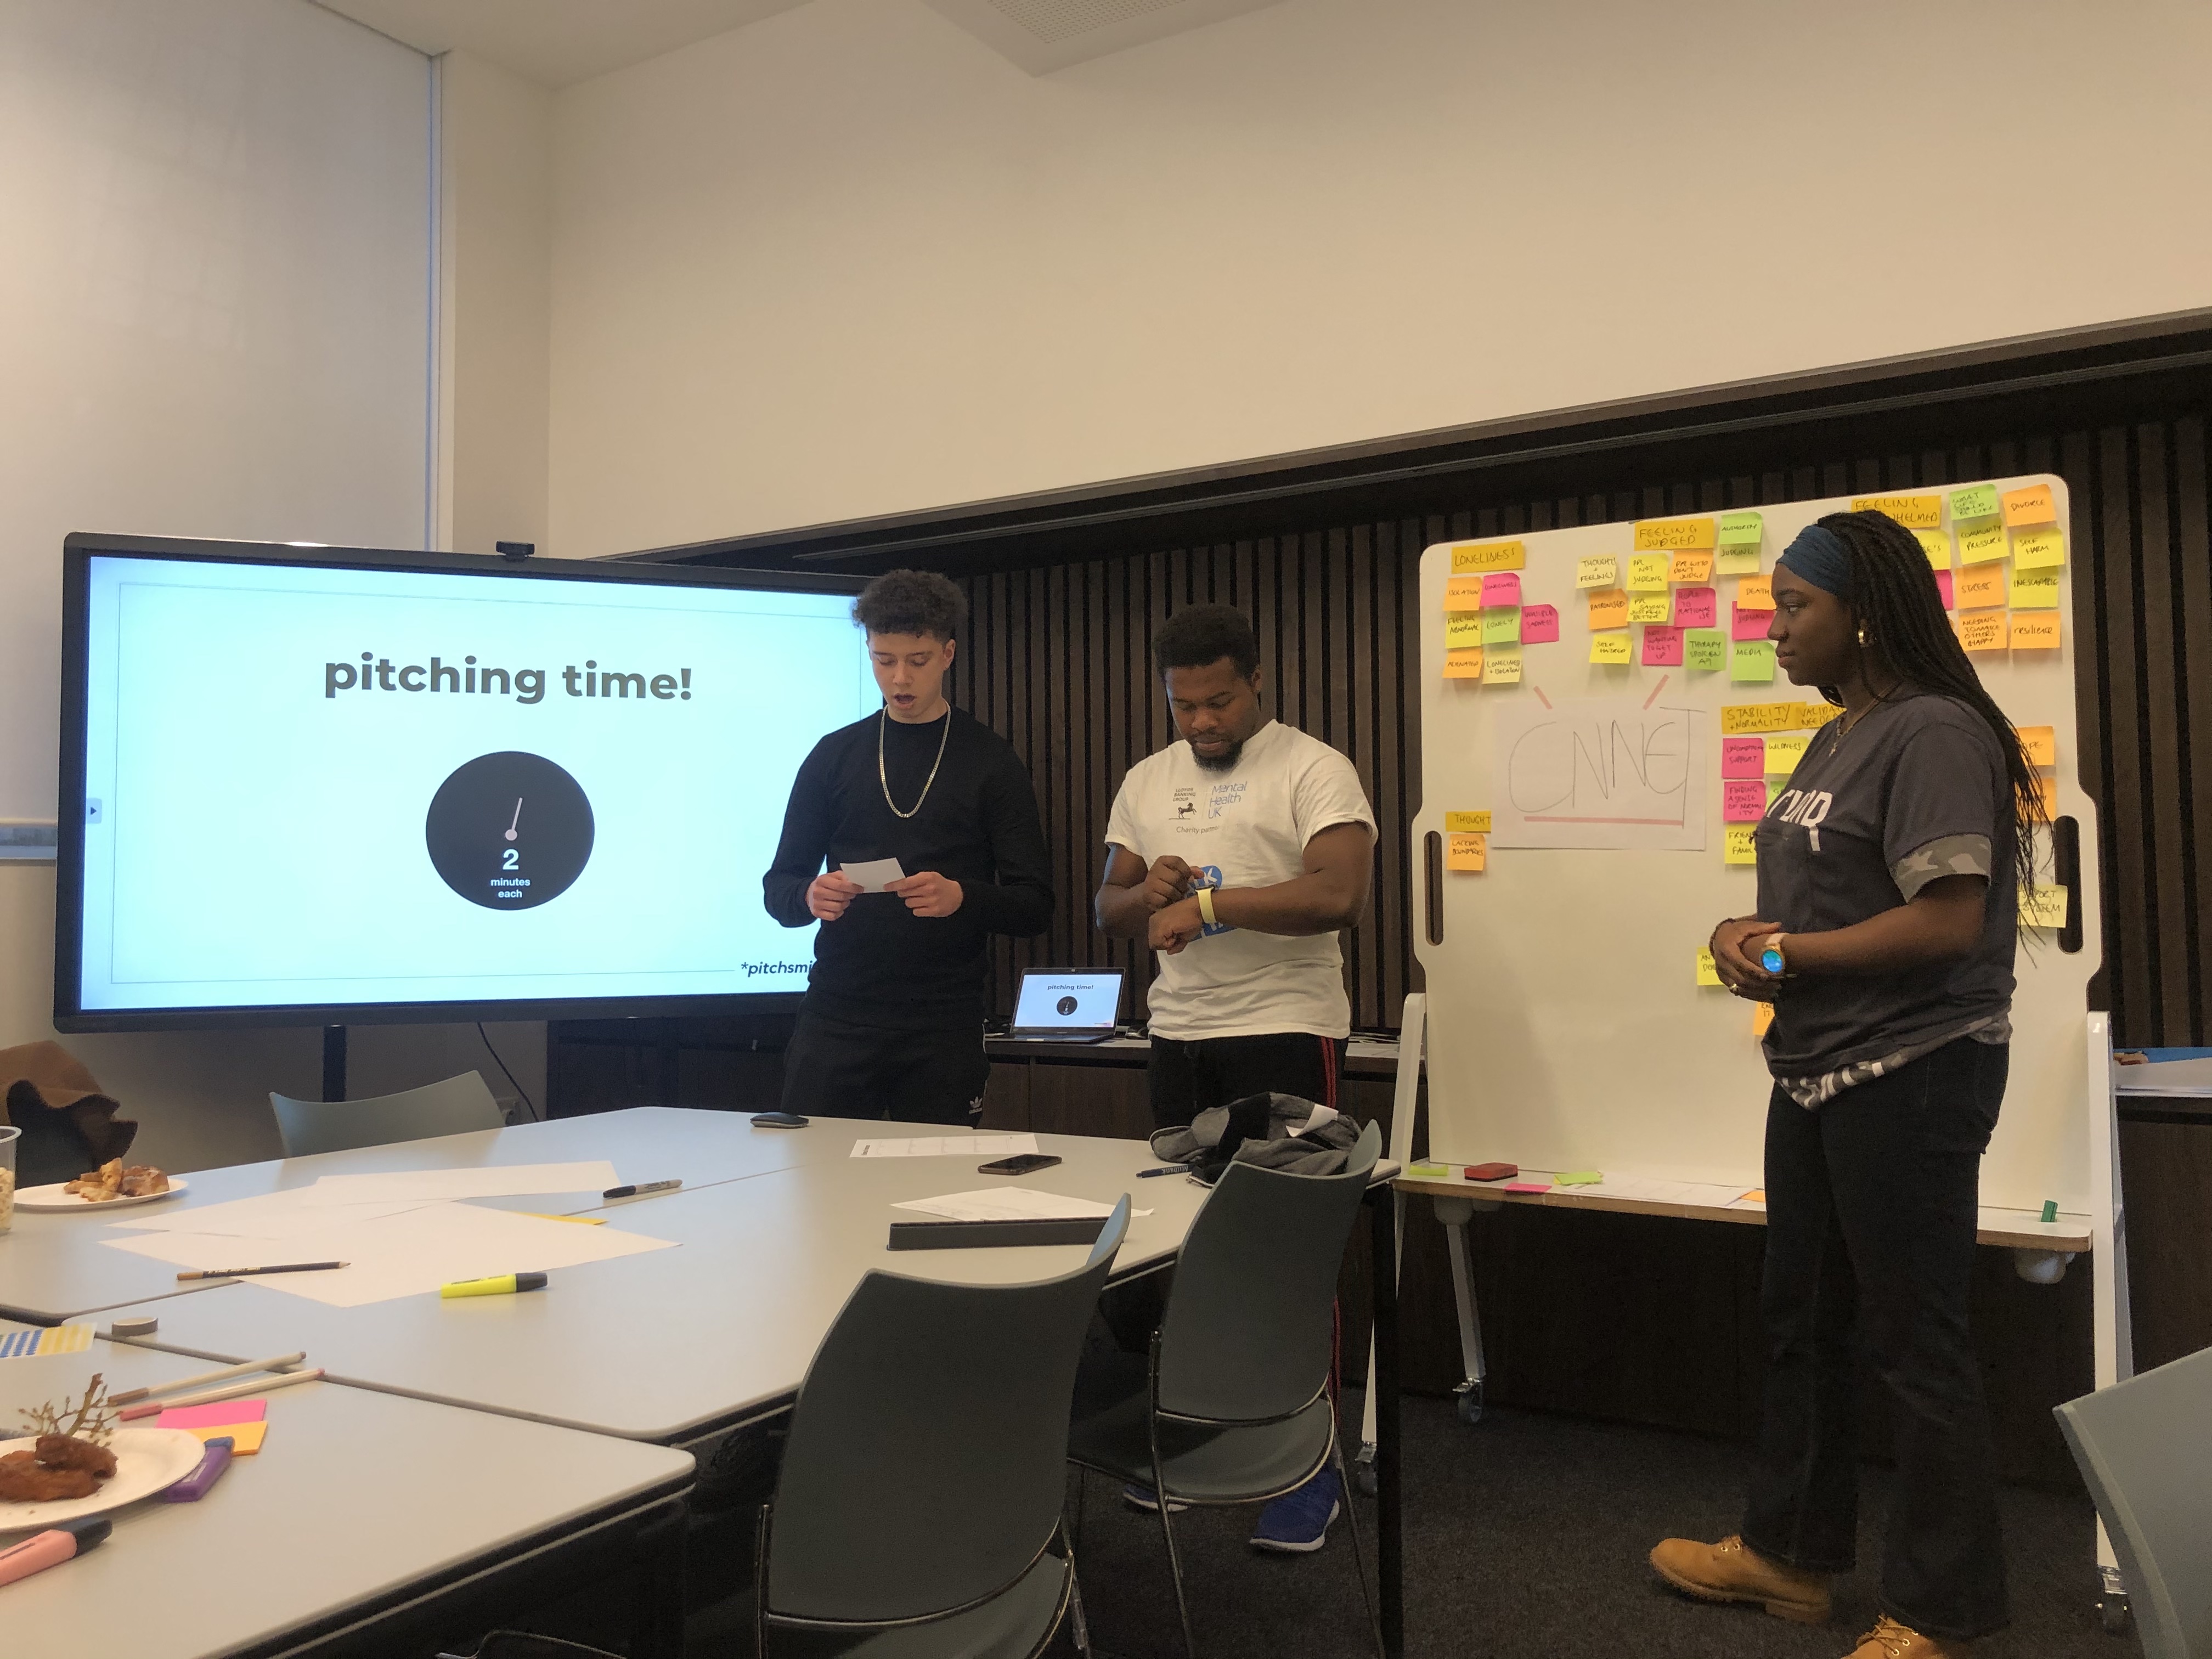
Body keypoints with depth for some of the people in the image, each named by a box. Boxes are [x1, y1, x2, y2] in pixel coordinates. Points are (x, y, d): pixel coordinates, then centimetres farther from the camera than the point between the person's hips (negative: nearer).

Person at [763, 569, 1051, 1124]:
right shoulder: (834, 756, 10)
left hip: (943, 1025, -1)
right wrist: (811, 895, -12)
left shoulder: (992, 761, 3)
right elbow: (778, 887, 11)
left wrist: (961, 897, -22)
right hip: (836, 1016, 2)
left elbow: (1035, 905, -2)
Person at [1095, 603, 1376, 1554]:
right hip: (1178, 1037, 5)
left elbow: (1341, 895, -18)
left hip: (1286, 1031, -5)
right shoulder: (1145, 784, 14)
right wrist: (1147, 893, -6)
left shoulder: (1313, 771, -5)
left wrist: (1209, 903, -19)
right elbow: (1109, 913, 17)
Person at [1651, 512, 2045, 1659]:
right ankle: (1790, 1551, 35)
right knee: (1800, 1318, 18)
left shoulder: (1934, 733, -16)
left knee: (1916, 1340, 3)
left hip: (1912, 1074, -9)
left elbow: (1948, 920, -23)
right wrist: (1748, 935, -2)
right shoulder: (1838, 741, 12)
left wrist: (1784, 954, -15)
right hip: (1819, 1072, 10)